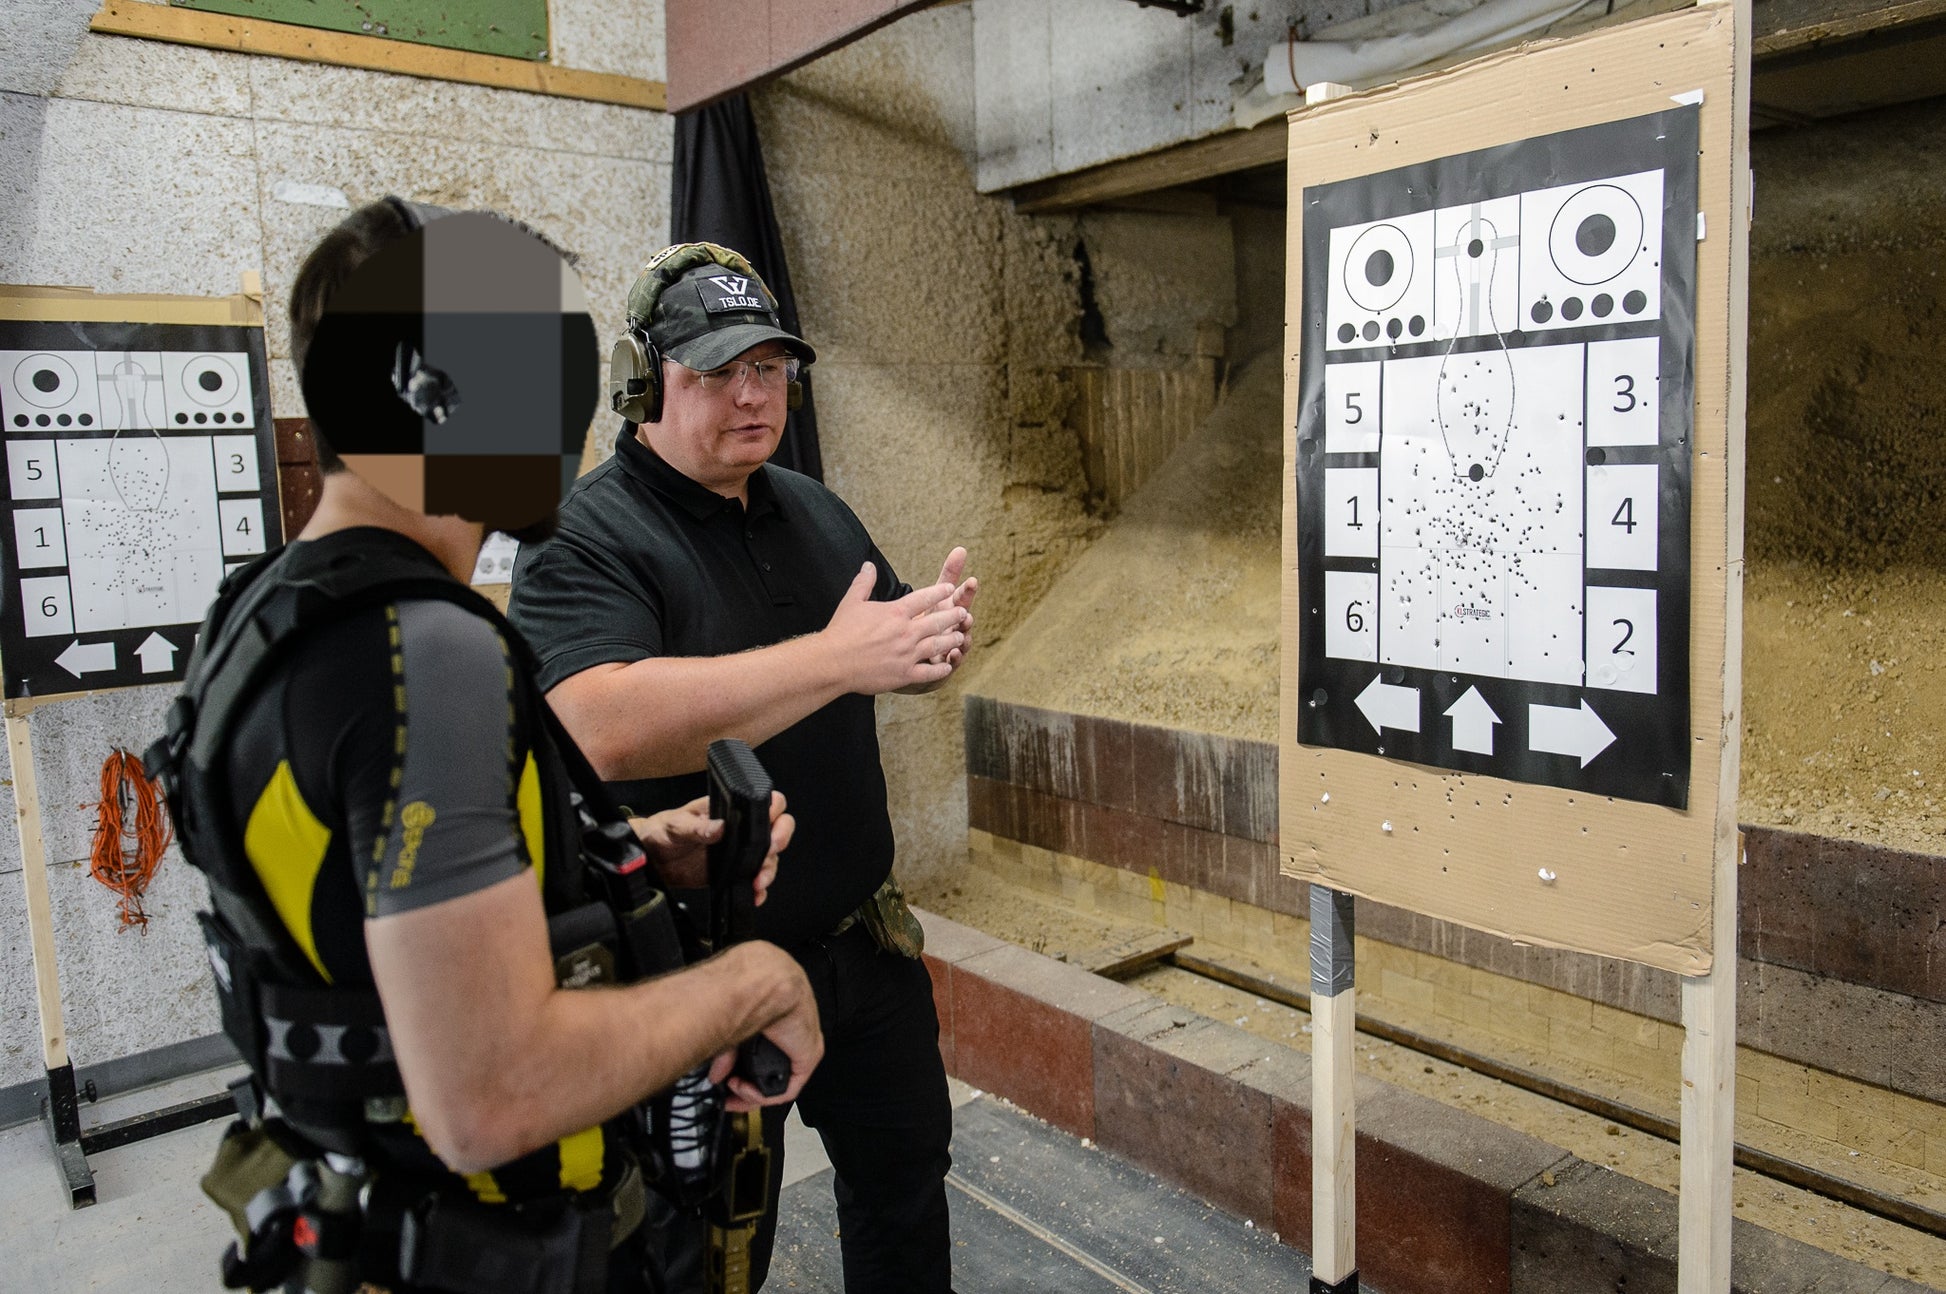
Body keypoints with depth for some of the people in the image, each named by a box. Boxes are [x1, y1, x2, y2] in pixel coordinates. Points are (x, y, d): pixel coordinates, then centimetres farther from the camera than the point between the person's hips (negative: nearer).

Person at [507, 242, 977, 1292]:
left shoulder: (814, 512, 7)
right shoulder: (584, 537, -16)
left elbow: (894, 663, 13)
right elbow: (600, 727, -34)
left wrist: (939, 633, -12)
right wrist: (834, 657, -36)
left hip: (863, 940, 7)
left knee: (907, 1168, 23)